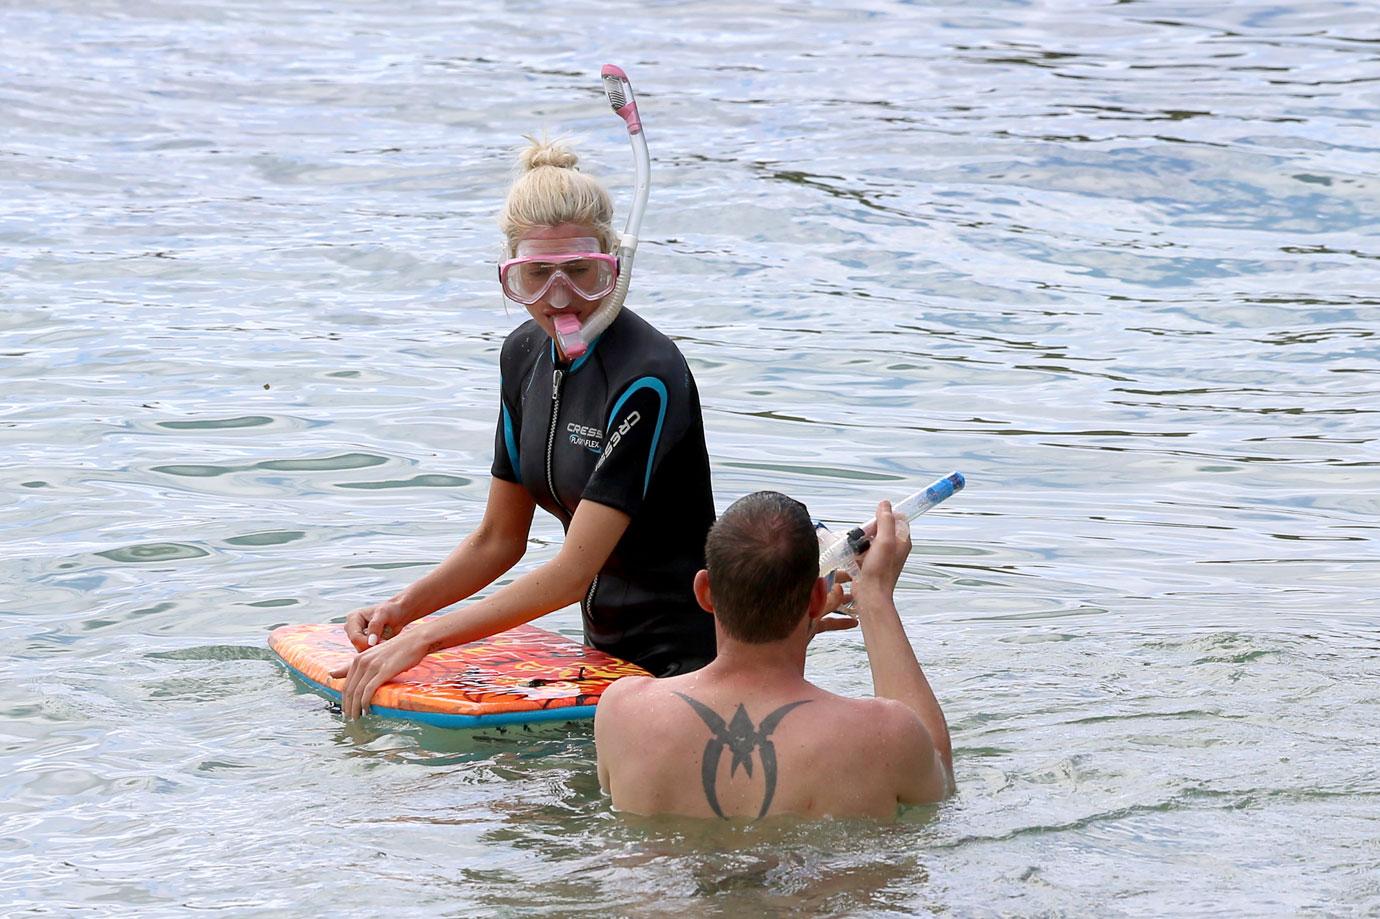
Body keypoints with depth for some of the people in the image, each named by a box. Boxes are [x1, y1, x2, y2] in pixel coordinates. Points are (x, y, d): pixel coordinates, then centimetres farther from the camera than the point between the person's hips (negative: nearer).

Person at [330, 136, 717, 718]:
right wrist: (399, 612, -3)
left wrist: (422, 638, -23)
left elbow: (573, 572, -24)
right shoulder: (525, 355, 4)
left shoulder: (646, 379, -22)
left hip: (687, 662, -7)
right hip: (607, 649, 7)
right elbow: (498, 540, 11)